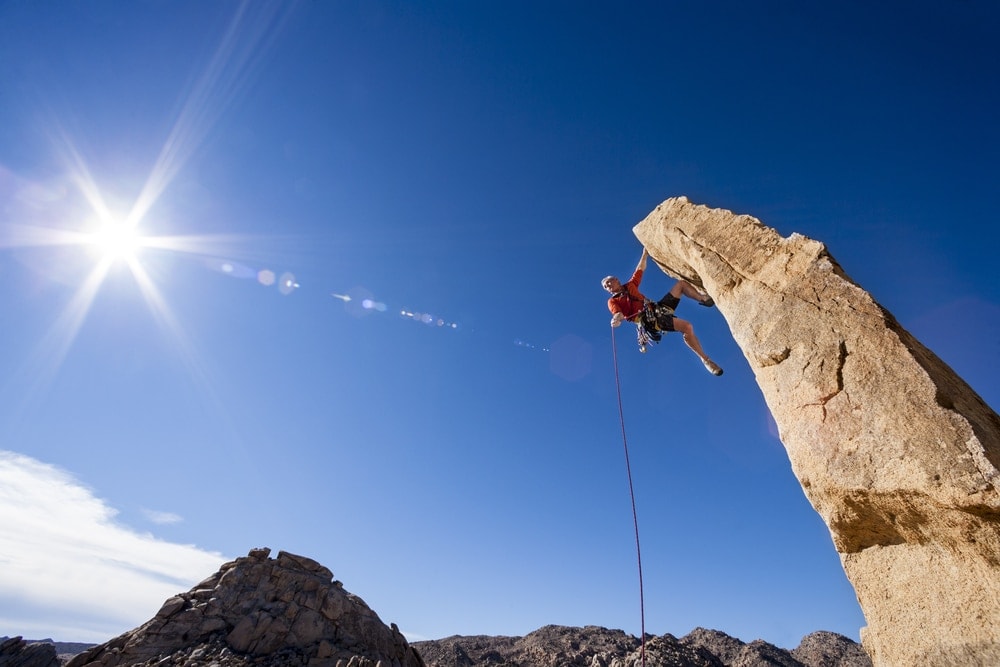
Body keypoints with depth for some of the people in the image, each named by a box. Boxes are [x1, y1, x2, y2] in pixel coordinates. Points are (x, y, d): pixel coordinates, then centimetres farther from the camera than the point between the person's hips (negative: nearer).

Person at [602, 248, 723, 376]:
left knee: (681, 283, 10)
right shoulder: (613, 301, 2)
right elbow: (618, 314, -18)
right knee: (687, 327, -27)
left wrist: (645, 253, 30)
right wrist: (617, 319, -41)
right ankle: (705, 359, -16)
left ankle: (703, 298, 24)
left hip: (657, 308, 8)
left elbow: (640, 269, 32)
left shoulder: (630, 285, 22)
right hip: (648, 320, -8)